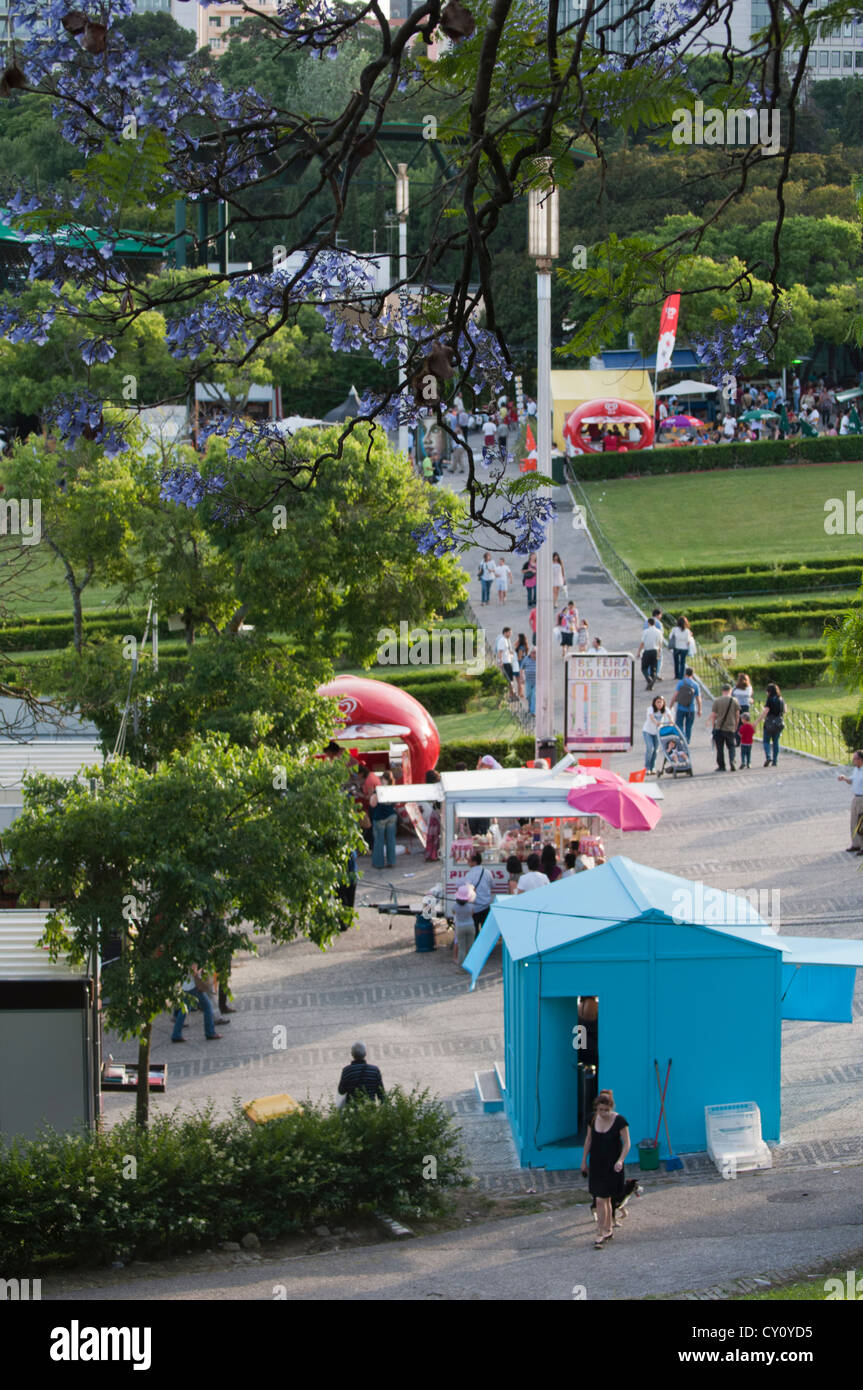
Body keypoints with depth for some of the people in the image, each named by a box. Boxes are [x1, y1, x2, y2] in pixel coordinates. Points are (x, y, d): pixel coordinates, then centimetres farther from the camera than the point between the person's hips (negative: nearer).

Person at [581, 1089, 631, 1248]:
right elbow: (589, 1140, 11)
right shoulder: (593, 1119, -1)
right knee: (605, 1199, 14)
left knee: (601, 1200, -8)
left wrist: (620, 1160, -26)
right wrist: (584, 1160, 13)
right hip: (596, 1164, 5)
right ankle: (608, 1230, 28)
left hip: (611, 1166, -5)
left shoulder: (619, 1121, -15)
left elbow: (627, 1143, -12)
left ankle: (600, 1235, -4)